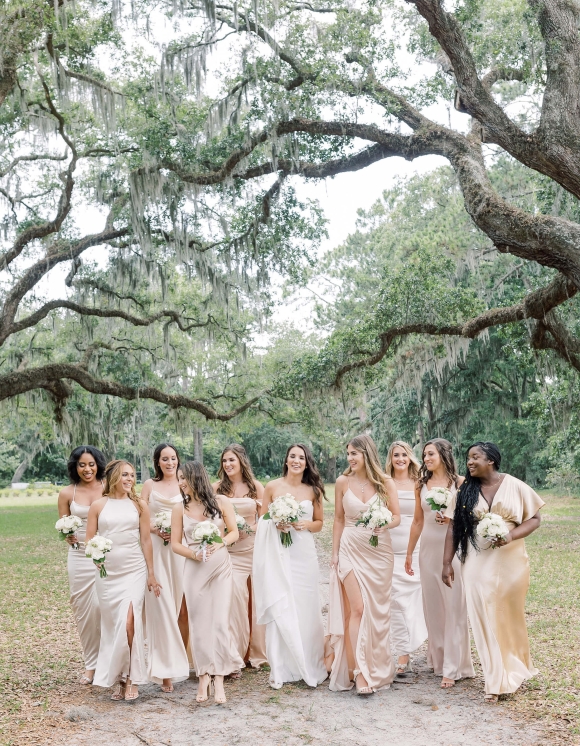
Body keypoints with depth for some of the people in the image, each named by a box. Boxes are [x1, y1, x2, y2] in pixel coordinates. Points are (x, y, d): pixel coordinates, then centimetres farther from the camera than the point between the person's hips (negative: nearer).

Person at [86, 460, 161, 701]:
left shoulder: (139, 505, 3)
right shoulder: (99, 505, 2)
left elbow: (146, 540, 5)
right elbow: (89, 538, 5)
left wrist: (151, 574, 6)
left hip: (134, 569, -1)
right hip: (107, 572, 1)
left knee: (129, 622, -15)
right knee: (111, 625, 6)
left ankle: (131, 679, -2)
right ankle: (118, 679, 19)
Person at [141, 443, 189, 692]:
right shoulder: (150, 485, 9)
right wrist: (155, 529, -11)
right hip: (155, 549, 0)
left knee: (181, 606, 2)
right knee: (160, 606, -5)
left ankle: (180, 658, 17)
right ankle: (166, 668, -3)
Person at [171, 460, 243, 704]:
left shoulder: (221, 502, 0)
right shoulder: (180, 509, 4)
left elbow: (234, 532, 3)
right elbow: (175, 543, 3)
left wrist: (219, 544, -16)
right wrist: (194, 553, -15)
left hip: (221, 567, -1)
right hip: (195, 570, 1)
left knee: (220, 621, -5)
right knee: (199, 623, 3)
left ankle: (218, 679, 0)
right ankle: (204, 677, 12)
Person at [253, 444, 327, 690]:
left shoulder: (313, 490, 6)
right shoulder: (272, 487, 2)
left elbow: (319, 522, 13)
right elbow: (262, 519, 7)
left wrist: (306, 524, -7)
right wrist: (275, 523, -13)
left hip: (304, 554, 1)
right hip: (278, 554, -1)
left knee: (305, 608, 3)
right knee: (278, 609, -2)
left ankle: (308, 667, 17)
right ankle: (280, 670, 6)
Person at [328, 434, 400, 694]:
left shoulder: (385, 482, -3)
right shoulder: (343, 482, 0)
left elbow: (397, 516, 0)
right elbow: (338, 520, 6)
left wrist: (385, 524, -21)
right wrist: (335, 553, 5)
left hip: (379, 551, 1)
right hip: (351, 550, 0)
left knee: (377, 610, 6)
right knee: (357, 609, -9)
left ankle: (377, 668, 21)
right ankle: (359, 671, -6)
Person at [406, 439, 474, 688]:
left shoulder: (460, 483, -3)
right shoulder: (421, 484, 8)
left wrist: (452, 519, -20)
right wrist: (409, 553, 15)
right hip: (428, 549, 4)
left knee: (453, 607, -2)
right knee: (432, 605, 9)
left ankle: (452, 667, 4)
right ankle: (437, 658, 23)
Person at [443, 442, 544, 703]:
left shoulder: (515, 486, -3)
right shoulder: (465, 491, 2)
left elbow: (535, 518, 0)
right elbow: (453, 528, 2)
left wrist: (512, 535, -17)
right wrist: (447, 563, -2)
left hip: (510, 563, -1)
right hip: (478, 565, 1)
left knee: (510, 617, 11)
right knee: (485, 619, -1)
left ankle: (514, 670, 35)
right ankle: (498, 681, 9)